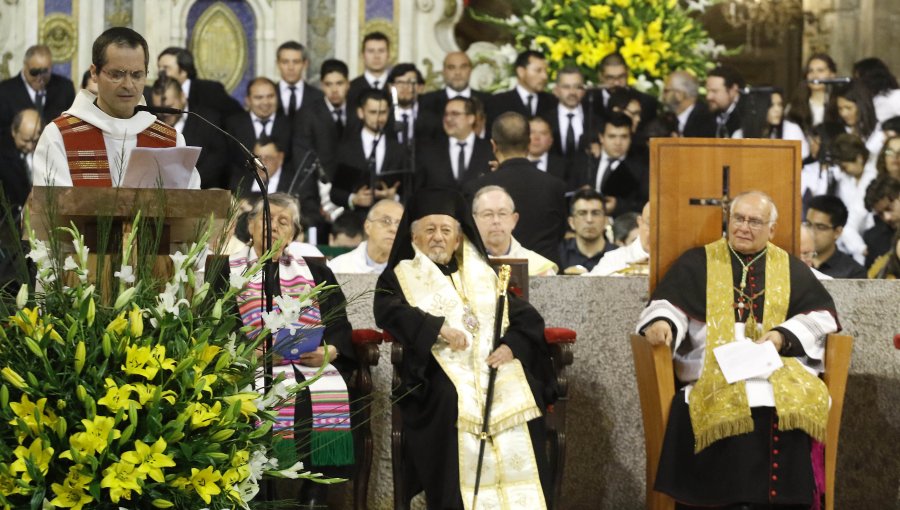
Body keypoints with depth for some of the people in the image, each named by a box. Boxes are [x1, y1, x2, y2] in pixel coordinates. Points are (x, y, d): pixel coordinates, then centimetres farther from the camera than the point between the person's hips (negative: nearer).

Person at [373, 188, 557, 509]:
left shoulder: (483, 276, 26)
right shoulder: (400, 276, 17)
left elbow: (527, 318, 16)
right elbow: (389, 312, -5)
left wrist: (511, 346, -6)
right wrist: (439, 327, -19)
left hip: (494, 363, 3)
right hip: (441, 366, -3)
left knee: (519, 400, -27)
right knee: (454, 401, -35)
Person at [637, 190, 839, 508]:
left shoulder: (791, 269, 20)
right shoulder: (697, 262, 15)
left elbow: (822, 315, 14)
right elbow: (669, 304, 5)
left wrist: (783, 336, -4)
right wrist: (661, 323, -19)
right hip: (714, 368, -1)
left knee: (794, 405, -33)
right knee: (724, 409, -35)